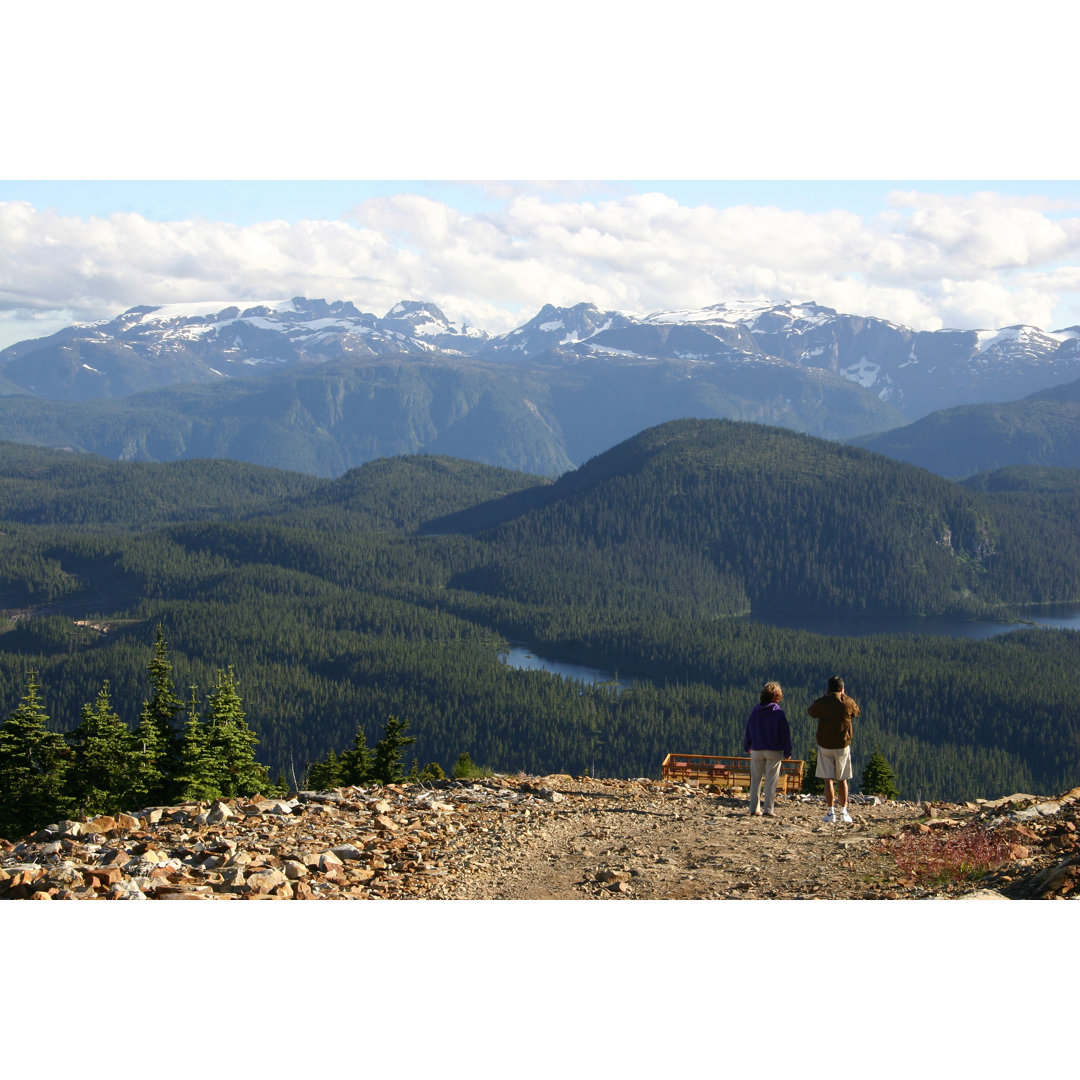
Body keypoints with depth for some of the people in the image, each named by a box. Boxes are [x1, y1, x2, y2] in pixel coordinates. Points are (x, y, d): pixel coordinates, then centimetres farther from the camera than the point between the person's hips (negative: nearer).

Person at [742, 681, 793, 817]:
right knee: (771, 780, 0)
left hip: (756, 750, 3)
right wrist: (787, 752, 2)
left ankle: (754, 808, 11)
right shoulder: (778, 712, -9)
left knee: (755, 780, 10)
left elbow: (748, 730, 10)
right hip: (774, 751, -3)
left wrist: (747, 746, 21)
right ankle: (769, 809, -4)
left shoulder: (756, 710, 2)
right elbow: (785, 733, -6)